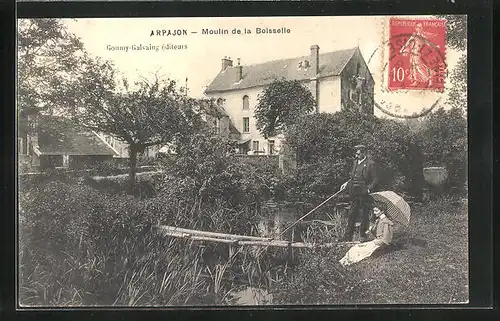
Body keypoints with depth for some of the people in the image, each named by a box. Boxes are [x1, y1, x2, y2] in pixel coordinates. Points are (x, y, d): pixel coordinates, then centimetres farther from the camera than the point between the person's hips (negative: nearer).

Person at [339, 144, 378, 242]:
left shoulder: (370, 164, -7)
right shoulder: (355, 162, 14)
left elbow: (375, 180, -8)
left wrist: (369, 189, -19)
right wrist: (347, 183, 9)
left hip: (364, 194, -6)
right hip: (354, 193, 6)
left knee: (364, 215, 4)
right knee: (352, 214, 9)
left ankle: (363, 236, 17)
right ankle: (347, 237, 15)